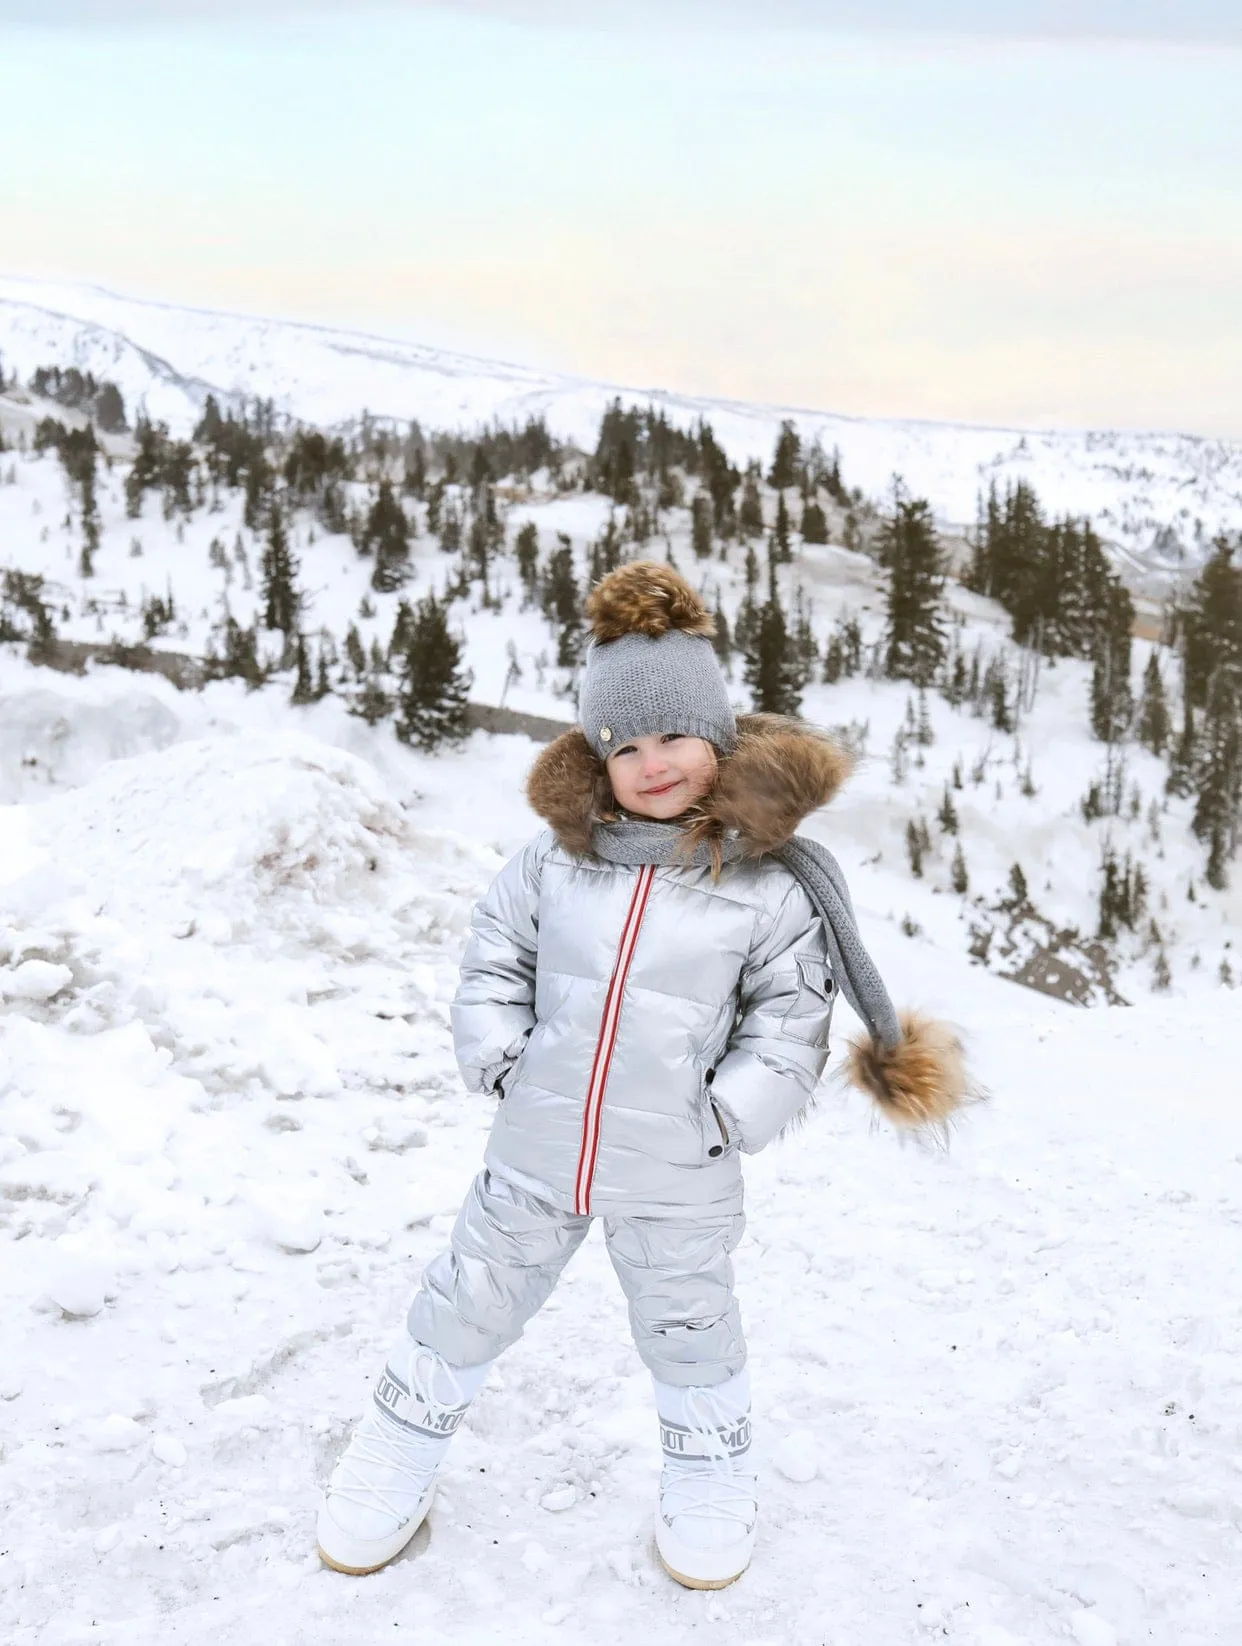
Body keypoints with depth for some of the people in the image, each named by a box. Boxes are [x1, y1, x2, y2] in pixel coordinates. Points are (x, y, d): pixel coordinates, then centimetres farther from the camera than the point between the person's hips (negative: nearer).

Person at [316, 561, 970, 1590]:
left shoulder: (765, 885, -11)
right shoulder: (559, 857, -4)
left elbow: (792, 1022, -5)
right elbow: (495, 956, 7)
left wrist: (722, 1117, -12)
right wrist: (499, 1062, -4)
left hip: (677, 1180, -2)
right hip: (535, 1155, 2)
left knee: (689, 1332, 20)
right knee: (467, 1311, 17)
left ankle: (712, 1478, 49)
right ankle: (398, 1464, 43)